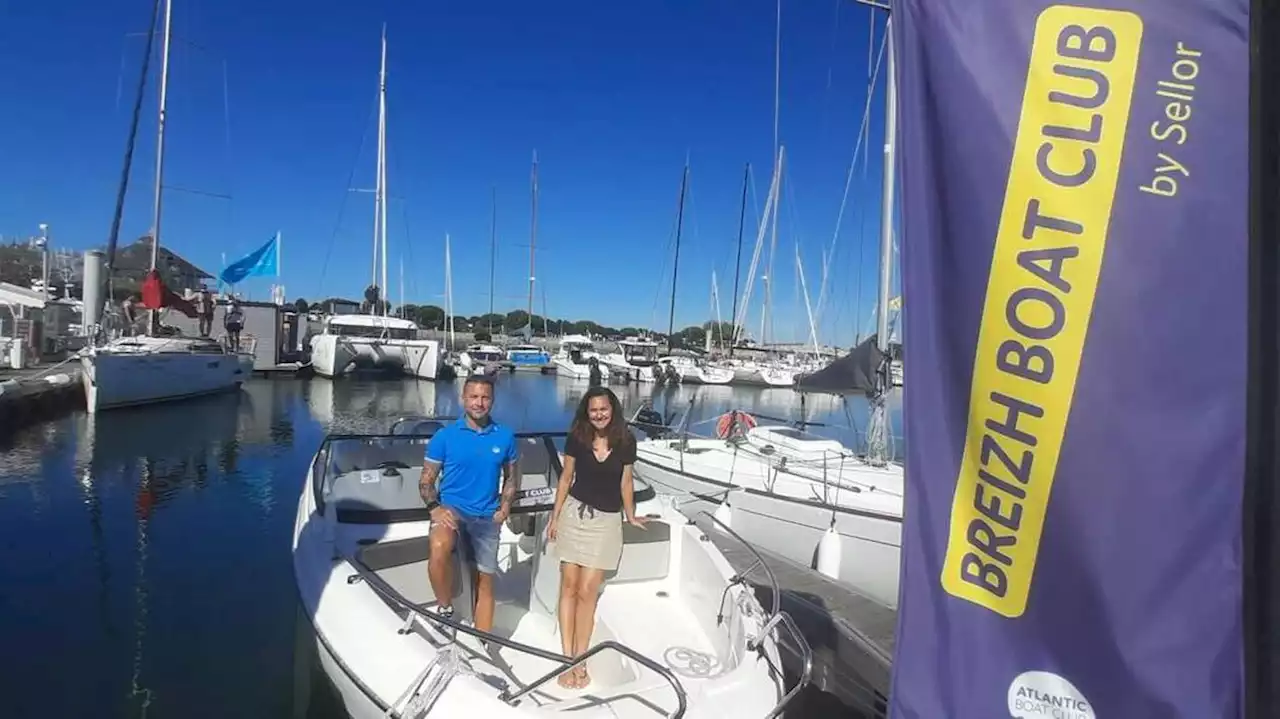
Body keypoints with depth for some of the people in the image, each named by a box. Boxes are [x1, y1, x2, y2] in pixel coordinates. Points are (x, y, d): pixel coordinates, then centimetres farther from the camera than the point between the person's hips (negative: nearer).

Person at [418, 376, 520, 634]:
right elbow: (426, 480, 1)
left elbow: (511, 477, 13)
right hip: (451, 507, -3)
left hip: (486, 516, 3)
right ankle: (445, 609, -12)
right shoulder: (444, 436, -5)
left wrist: (504, 508, 0)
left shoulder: (505, 437, 0)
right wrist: (434, 507, -17)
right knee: (439, 549, -35)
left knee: (484, 582, 11)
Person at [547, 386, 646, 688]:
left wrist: (630, 516, 13)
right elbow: (566, 478, 5)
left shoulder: (625, 442, -4)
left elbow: (625, 482, 7)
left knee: (587, 591, -3)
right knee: (569, 586, 3)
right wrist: (555, 516, 5)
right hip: (575, 513, 1)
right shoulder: (576, 438, -3)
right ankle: (568, 659, 12)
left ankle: (580, 661, 9)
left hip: (607, 521, -1)